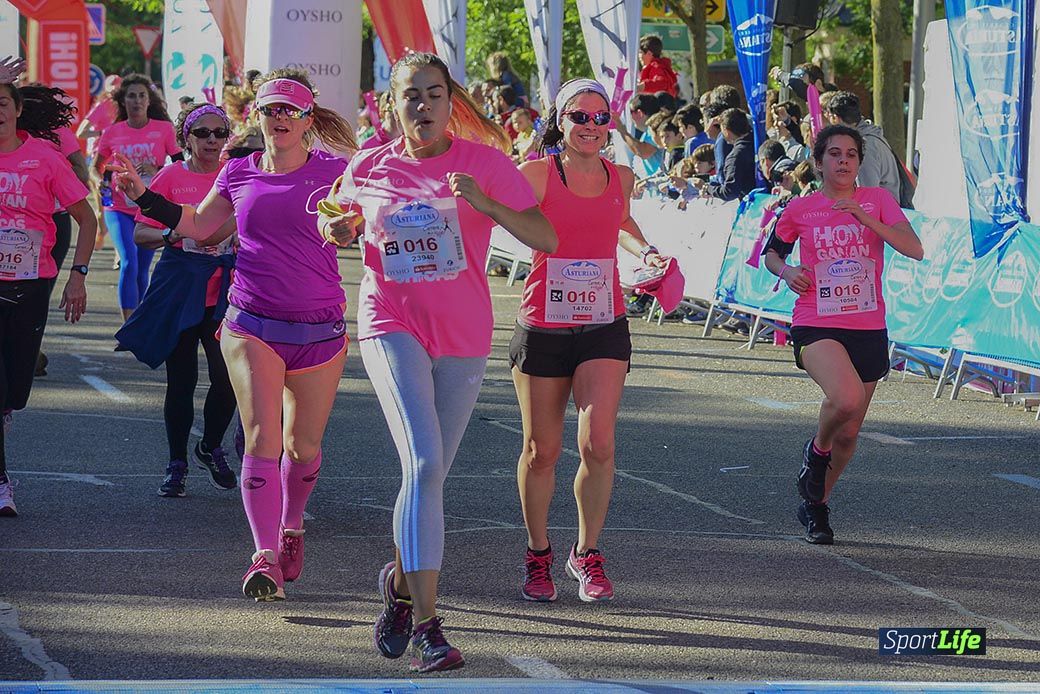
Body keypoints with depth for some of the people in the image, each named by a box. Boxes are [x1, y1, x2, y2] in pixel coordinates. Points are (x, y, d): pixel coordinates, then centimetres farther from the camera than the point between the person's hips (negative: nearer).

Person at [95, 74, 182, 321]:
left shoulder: (164, 129, -2)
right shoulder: (112, 132, 2)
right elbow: (97, 166, 15)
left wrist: (156, 170, -17)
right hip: (119, 209, -1)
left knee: (142, 270, 10)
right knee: (129, 262, -18)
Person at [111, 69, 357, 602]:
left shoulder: (333, 173, -1)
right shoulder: (240, 173, 7)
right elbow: (199, 226, 20)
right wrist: (144, 197, 12)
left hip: (318, 327, 0)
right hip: (252, 325, 0)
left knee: (303, 446, 9)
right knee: (262, 439, -12)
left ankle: (291, 527, 37)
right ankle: (266, 557, -15)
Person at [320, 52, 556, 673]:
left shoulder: (484, 161, -2)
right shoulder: (369, 169, 3)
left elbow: (546, 239, -7)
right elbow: (342, 222, 22)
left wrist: (486, 203, -22)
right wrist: (338, 230, -2)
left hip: (464, 336, 2)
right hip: (393, 325, -1)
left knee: (431, 475, 12)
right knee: (423, 464, -20)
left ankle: (402, 580, 41)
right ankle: (426, 624, -24)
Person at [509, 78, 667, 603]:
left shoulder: (620, 178, 7)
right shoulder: (538, 174, -6)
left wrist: (645, 251, 15)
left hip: (604, 327, 2)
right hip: (542, 327, -2)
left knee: (598, 441, -14)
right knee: (541, 450, 7)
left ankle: (587, 553, 5)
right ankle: (538, 554, 28)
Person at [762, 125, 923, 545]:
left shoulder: (877, 200, 3)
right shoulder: (800, 209, 3)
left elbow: (914, 249, -11)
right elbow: (771, 253, 20)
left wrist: (862, 215, -19)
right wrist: (786, 271, -3)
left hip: (868, 331, 3)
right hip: (816, 328, -2)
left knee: (848, 433, 10)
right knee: (845, 398, -32)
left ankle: (817, 506, 35)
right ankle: (817, 450, 1)